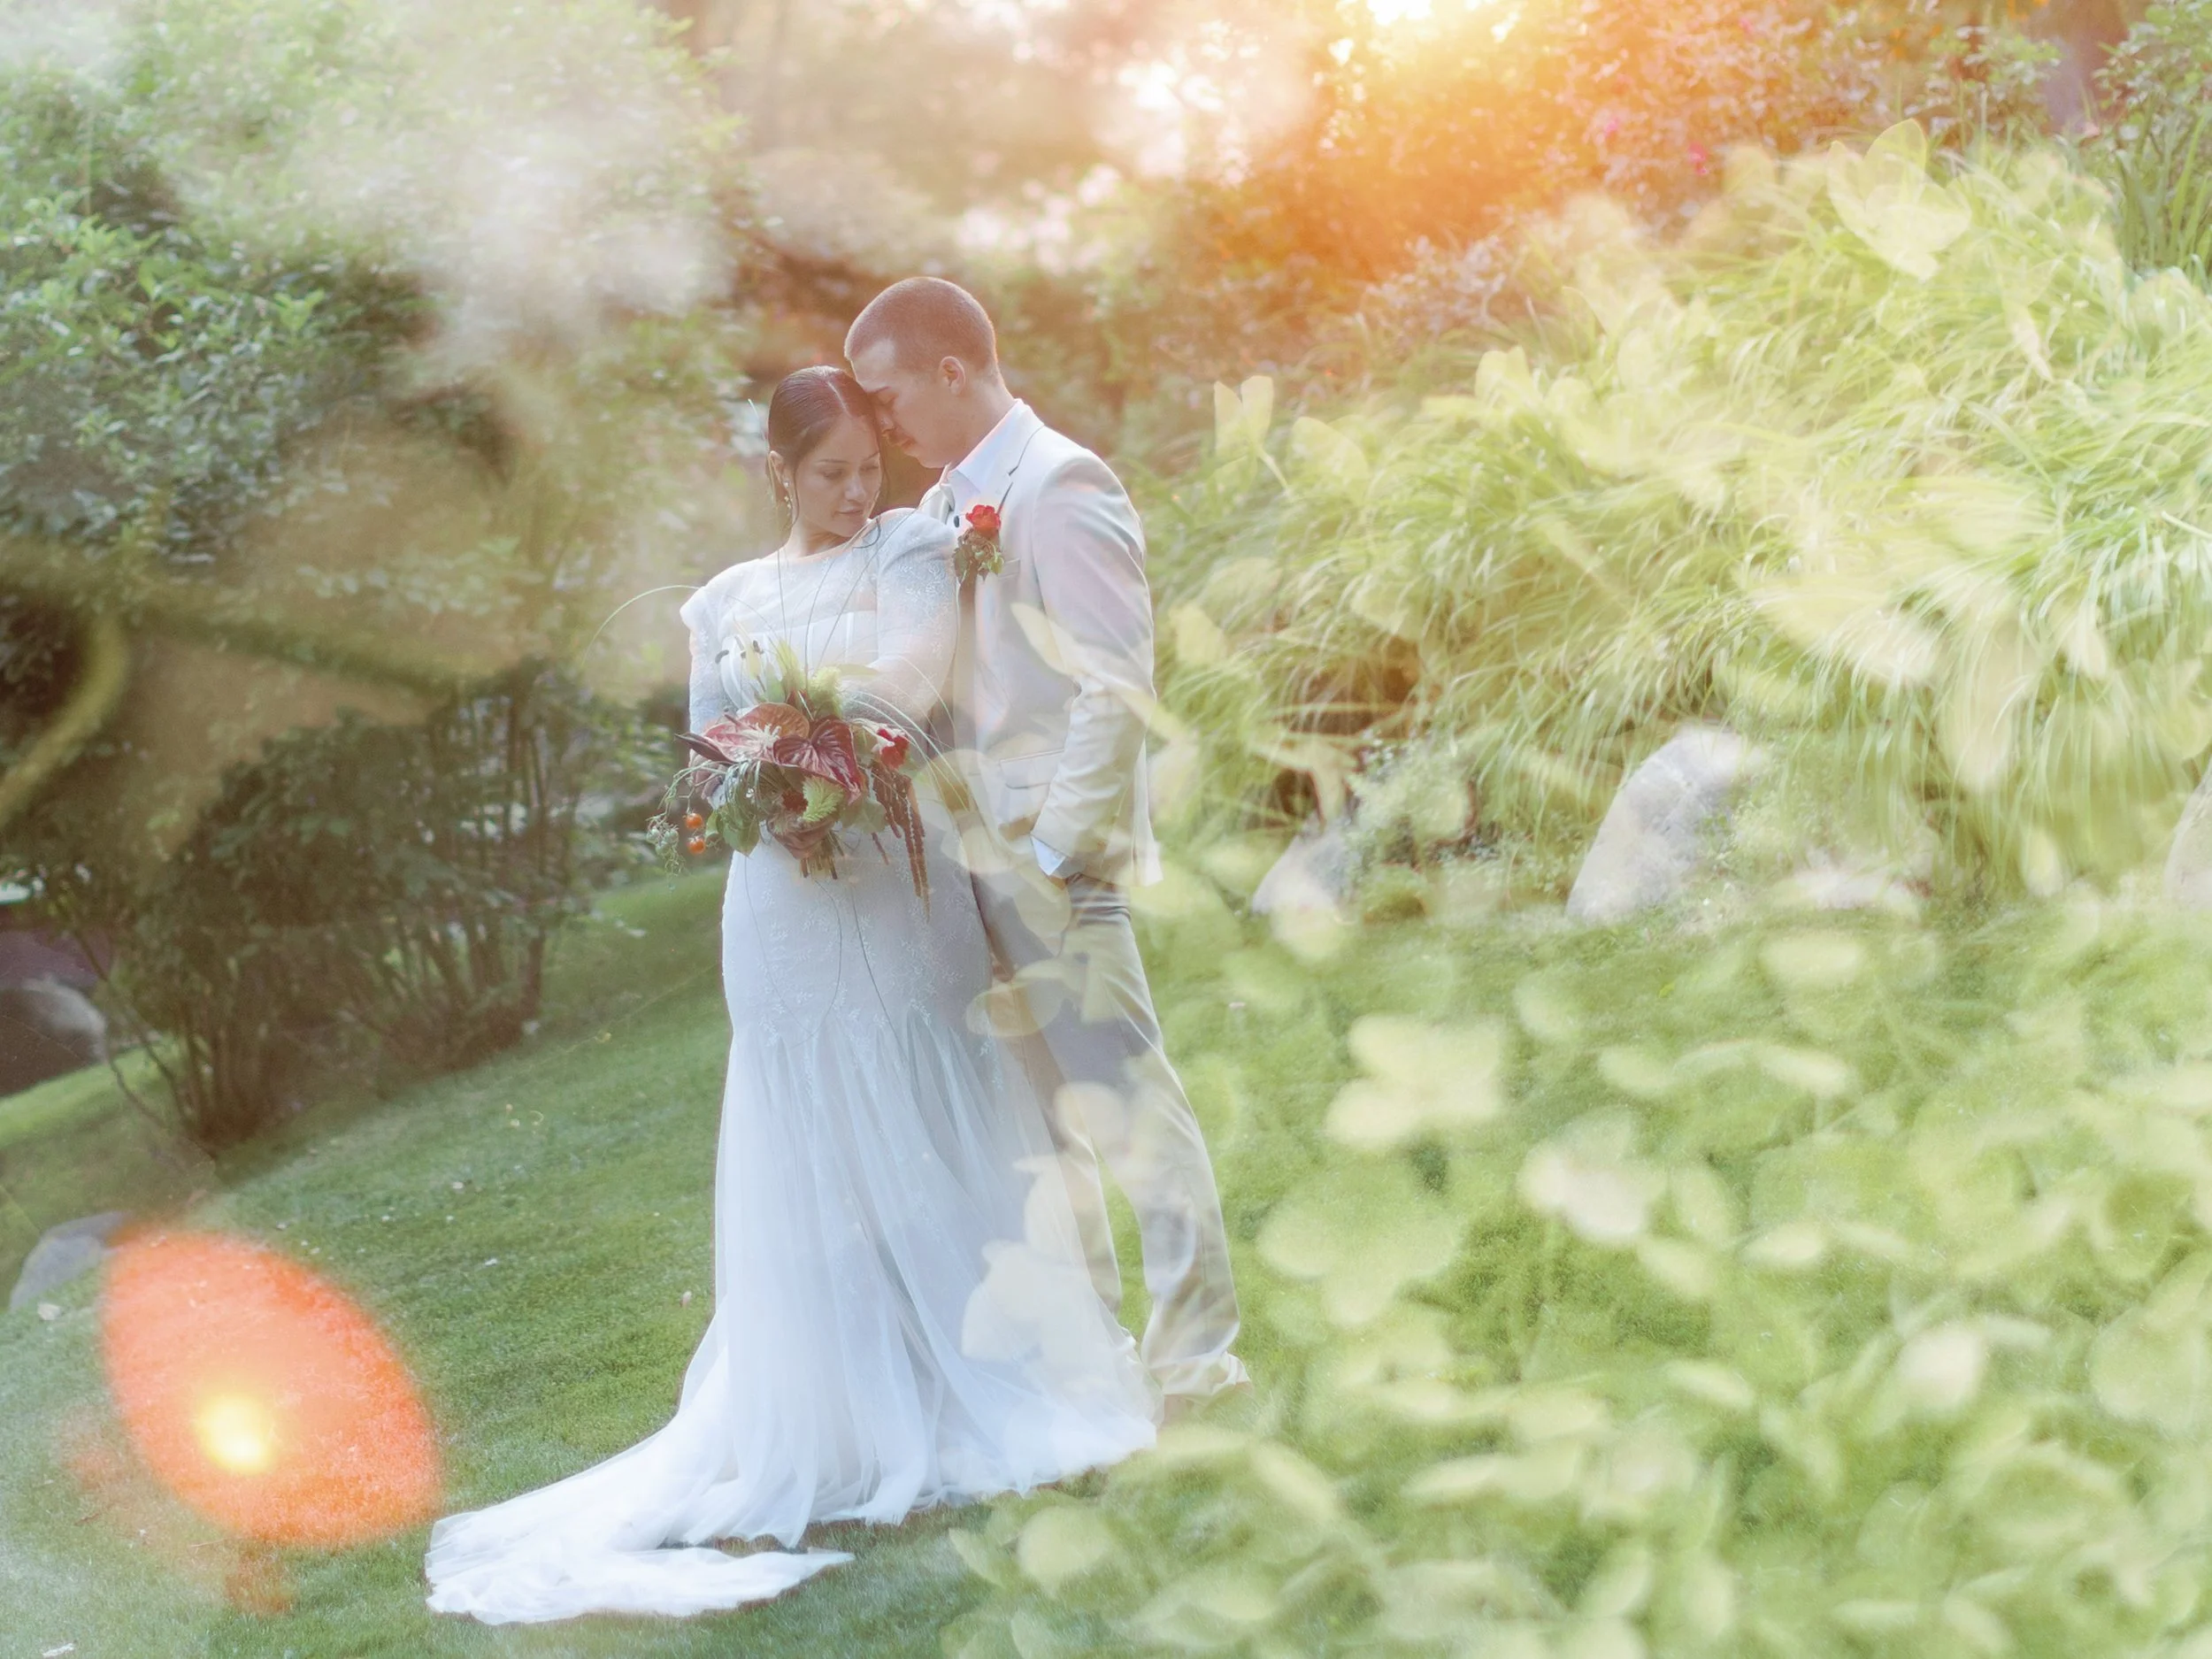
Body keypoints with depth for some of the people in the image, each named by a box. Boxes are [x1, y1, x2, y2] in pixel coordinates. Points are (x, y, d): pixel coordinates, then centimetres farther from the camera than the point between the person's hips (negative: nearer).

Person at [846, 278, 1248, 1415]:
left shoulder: (1060, 490, -13)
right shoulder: (943, 507, 12)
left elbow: (1116, 687, -18)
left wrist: (1058, 850, -19)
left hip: (1051, 858, -9)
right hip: (977, 855, 9)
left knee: (1120, 1091, -3)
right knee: (1036, 1102, 16)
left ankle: (1193, 1354, 6)